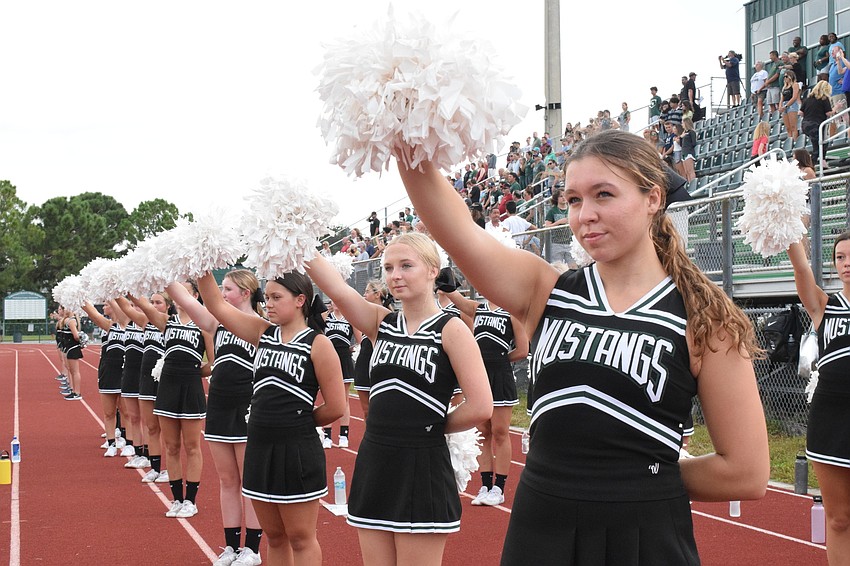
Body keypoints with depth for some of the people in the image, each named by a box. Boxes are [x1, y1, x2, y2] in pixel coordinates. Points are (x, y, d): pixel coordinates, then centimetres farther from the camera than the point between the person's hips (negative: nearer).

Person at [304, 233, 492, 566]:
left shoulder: (450, 330, -7)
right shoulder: (382, 323, 8)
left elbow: (480, 407, -15)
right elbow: (336, 288, -9)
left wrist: (433, 425, -2)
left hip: (422, 468, -5)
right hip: (374, 464, 5)